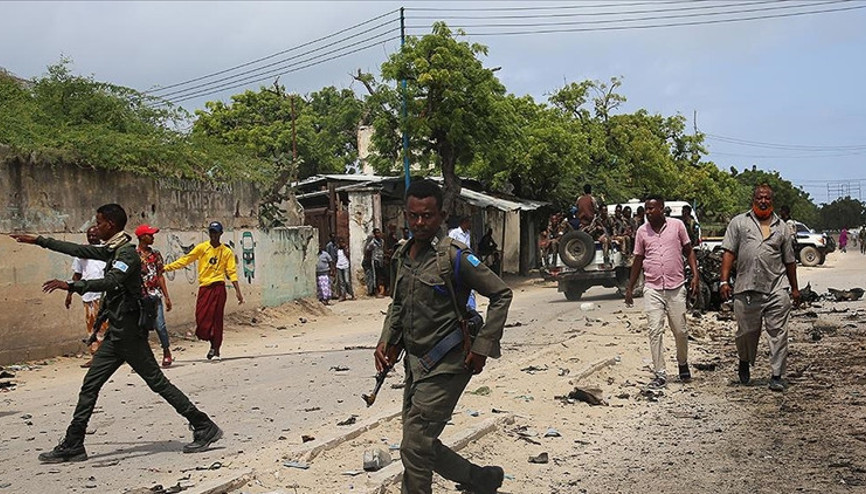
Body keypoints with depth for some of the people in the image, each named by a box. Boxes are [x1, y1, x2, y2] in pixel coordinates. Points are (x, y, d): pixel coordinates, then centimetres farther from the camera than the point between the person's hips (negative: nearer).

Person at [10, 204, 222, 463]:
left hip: (129, 332, -10)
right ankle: (72, 446, 15)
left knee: (157, 382, -7)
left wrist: (71, 286, -36)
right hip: (117, 332, 10)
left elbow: (110, 282, -30)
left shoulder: (127, 253, -14)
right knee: (90, 385, 9)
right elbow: (78, 250, 25)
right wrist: (38, 241, 30)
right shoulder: (112, 251, 15)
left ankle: (204, 428, -1)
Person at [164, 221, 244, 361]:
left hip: (218, 287, -2)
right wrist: (166, 267, -3)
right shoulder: (202, 248, 6)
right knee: (201, 319, -3)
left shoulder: (226, 252, 5)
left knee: (216, 319, -4)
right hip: (204, 287, 2)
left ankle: (216, 351, 6)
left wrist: (238, 291, -4)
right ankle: (213, 345, 19)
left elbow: (232, 272, 3)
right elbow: (185, 260, 4)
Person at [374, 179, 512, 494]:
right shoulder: (403, 255, 8)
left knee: (415, 447, -9)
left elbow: (501, 294, -11)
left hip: (445, 365, -8)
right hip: (415, 362, 8)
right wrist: (386, 341, 7)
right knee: (421, 444, 14)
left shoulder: (453, 256, -14)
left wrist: (482, 347, -13)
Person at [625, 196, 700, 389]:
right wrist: (630, 288, 11)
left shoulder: (677, 225, 1)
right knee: (655, 331, -4)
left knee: (680, 331, 5)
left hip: (676, 287, -1)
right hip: (652, 288, 1)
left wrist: (695, 275, -4)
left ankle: (683, 363, 31)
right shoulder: (642, 231, 5)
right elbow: (638, 260, 11)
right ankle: (660, 375, 0)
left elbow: (688, 251, 7)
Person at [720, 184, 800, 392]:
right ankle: (744, 363, 34)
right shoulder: (739, 222, 9)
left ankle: (776, 376, 1)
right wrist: (724, 280, -7)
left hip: (776, 289, 1)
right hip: (746, 289, -1)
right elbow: (729, 253, 2)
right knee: (747, 332, 7)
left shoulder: (781, 227, 15)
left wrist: (794, 288, 18)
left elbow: (789, 260, 19)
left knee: (778, 332, -4)